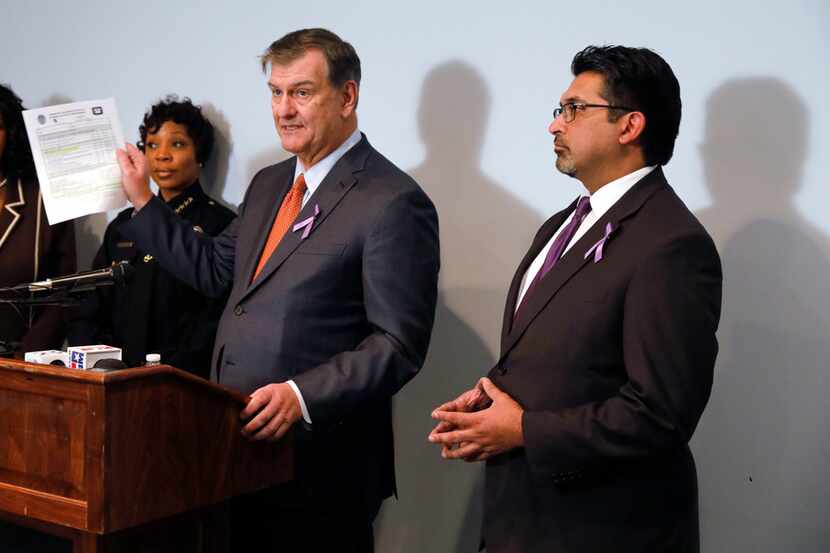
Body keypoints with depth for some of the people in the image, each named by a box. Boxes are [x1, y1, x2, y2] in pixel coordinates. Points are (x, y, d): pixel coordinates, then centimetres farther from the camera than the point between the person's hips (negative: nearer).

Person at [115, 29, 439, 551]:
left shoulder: (393, 203, -14)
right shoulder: (269, 184, 12)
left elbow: (399, 344, -18)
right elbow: (216, 269, 19)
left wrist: (302, 395, -26)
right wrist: (143, 200, 17)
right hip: (242, 448, 7)